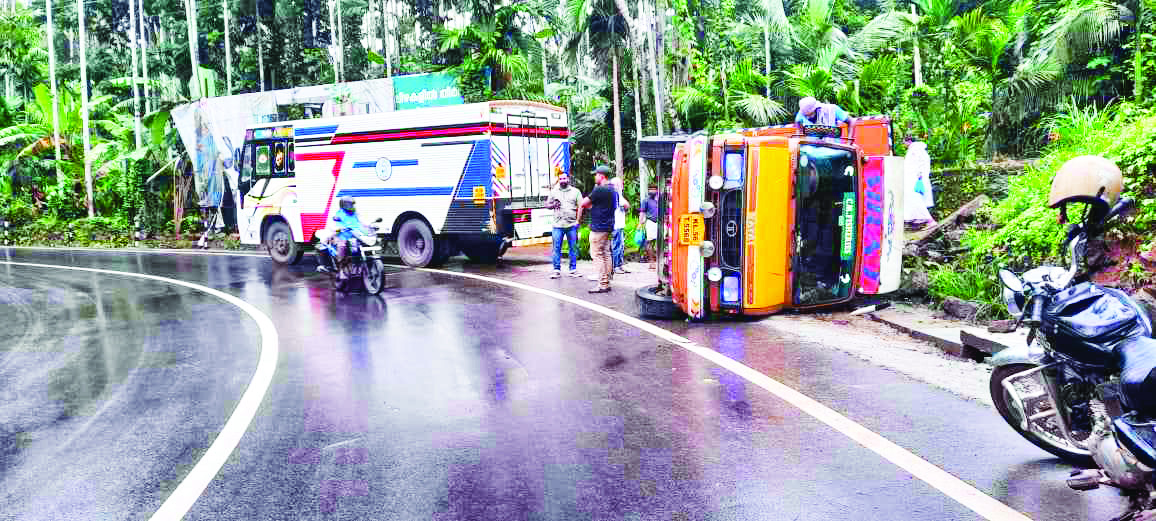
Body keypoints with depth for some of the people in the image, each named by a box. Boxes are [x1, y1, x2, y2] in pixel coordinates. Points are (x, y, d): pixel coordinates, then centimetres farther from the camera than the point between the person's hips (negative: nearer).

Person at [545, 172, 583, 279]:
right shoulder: (554, 192, 13)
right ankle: (557, 270, 5)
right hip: (558, 225, 1)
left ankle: (573, 270, 11)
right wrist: (553, 205, -4)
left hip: (572, 225, -1)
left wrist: (578, 220, -6)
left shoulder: (575, 191, 7)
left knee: (573, 248, 3)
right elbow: (547, 204, 18)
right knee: (556, 248, -2)